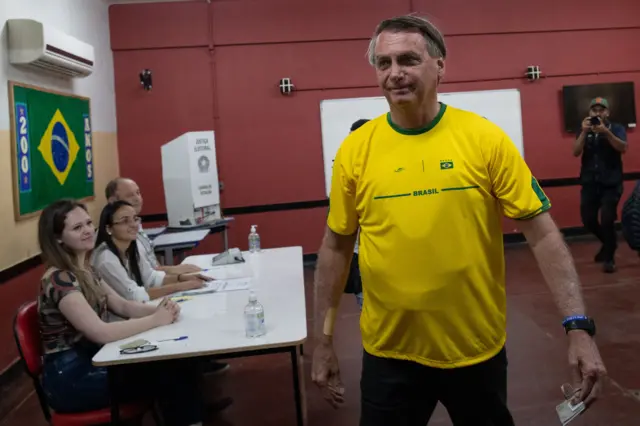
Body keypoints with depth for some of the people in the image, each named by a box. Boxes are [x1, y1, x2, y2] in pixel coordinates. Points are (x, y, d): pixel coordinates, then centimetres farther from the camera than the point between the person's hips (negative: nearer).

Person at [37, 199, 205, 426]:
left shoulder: (84, 270, 7)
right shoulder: (58, 280, -20)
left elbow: (122, 306, 11)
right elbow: (101, 333, -27)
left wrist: (159, 309, -9)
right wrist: (155, 320, -19)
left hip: (93, 359, 8)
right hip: (70, 378, -8)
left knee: (182, 365, -9)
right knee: (171, 375, -16)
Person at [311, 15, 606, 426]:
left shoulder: (485, 138, -8)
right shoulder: (355, 149, -5)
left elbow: (542, 233, -6)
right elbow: (336, 247, 2)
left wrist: (579, 326, -13)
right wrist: (324, 341, 6)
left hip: (478, 349, 0)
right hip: (389, 353, 0)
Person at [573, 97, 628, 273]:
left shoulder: (616, 128, 3)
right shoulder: (584, 131, 9)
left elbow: (623, 148, -15)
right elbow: (576, 152, -6)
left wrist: (606, 132, -28)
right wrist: (584, 132, -19)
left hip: (611, 183, -3)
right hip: (589, 183, 3)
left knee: (607, 220, -13)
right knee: (588, 219, 1)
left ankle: (609, 258, 5)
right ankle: (608, 243, 31)